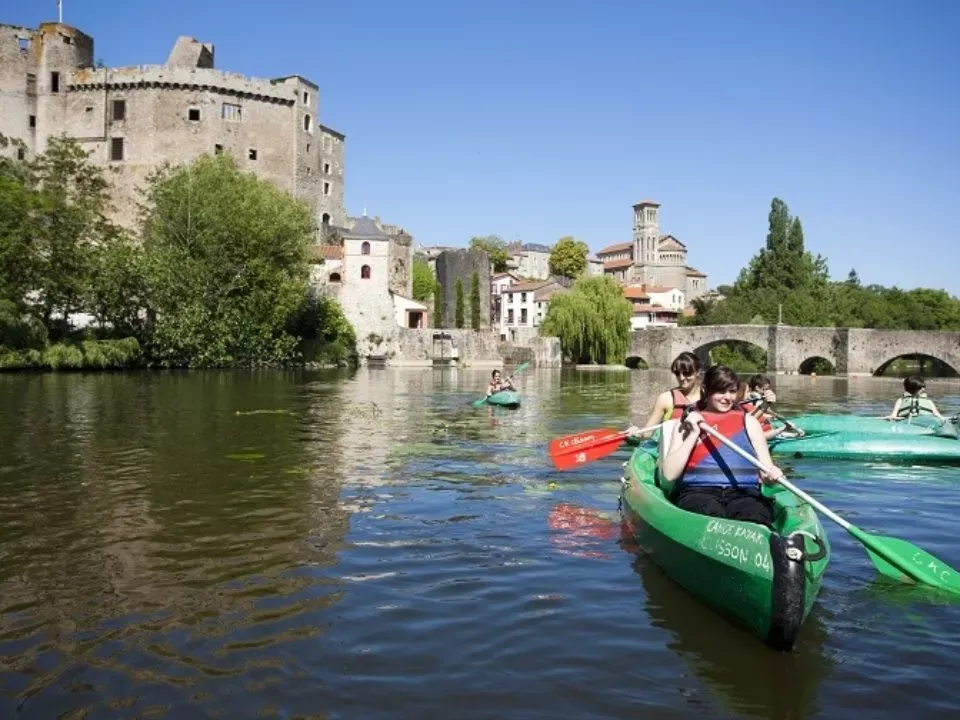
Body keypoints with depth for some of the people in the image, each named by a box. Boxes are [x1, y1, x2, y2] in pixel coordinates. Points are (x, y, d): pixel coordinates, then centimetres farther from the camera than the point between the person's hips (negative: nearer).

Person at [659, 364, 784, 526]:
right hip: (698, 492, -1)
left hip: (743, 493, 2)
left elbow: (766, 470, 15)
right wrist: (693, 435, 2)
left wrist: (772, 474, -9)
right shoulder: (688, 422, 18)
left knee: (754, 517, -36)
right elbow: (669, 474, 6)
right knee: (712, 514, -39)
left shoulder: (748, 421, 23)